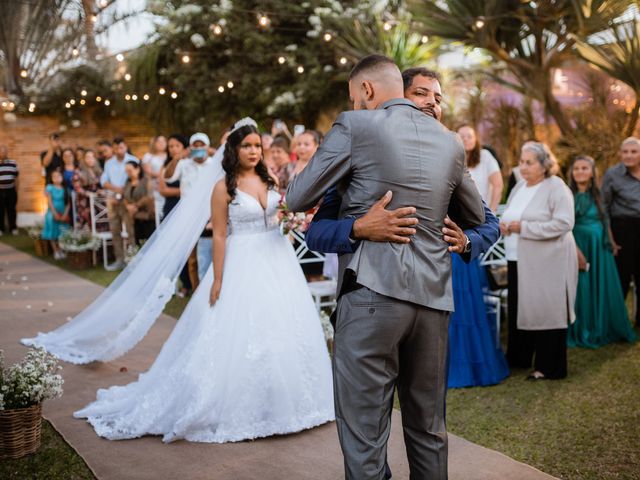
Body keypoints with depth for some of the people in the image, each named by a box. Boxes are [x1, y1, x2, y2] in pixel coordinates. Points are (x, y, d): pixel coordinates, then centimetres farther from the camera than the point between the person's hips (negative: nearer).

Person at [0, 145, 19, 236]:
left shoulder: (13, 163, 3)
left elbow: (16, 177, 9)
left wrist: (16, 190, 7)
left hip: (11, 190, 2)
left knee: (11, 210, 9)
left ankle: (13, 228, 21)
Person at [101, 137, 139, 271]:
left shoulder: (133, 161, -3)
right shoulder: (109, 163, 13)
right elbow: (104, 181, 7)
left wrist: (124, 192, -12)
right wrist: (116, 188, -11)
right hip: (113, 199, 6)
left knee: (130, 230, -10)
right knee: (115, 231, 7)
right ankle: (119, 260, 15)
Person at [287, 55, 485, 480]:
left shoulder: (355, 126, -3)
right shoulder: (451, 142, 13)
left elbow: (298, 200, 1)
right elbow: (477, 218, 23)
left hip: (372, 291, -5)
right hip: (433, 297, 6)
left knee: (364, 434, 3)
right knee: (429, 429, 18)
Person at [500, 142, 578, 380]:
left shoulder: (556, 188, -10)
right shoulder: (519, 187, 13)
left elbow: (563, 224, -20)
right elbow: (511, 217, 23)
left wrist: (524, 227, -20)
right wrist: (504, 224, -1)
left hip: (547, 263, -7)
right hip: (519, 261, 7)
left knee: (546, 311, -2)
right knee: (519, 309, 12)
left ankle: (549, 367, 8)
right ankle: (519, 358, 26)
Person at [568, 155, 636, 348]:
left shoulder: (597, 195, 10)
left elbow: (605, 222, 16)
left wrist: (610, 243, 12)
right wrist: (576, 250, -18)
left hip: (600, 249, 5)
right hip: (579, 247, -4)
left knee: (602, 289, 8)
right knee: (581, 289, -1)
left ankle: (603, 330, 21)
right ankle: (581, 333, 9)